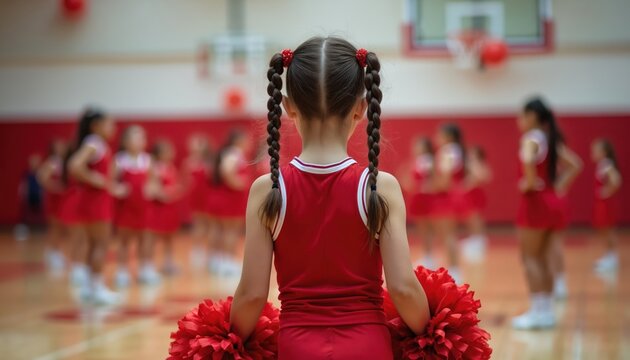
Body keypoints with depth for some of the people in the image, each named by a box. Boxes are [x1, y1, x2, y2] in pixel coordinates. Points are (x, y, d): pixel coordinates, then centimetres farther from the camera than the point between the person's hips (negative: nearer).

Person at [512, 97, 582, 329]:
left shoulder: (531, 138, -12)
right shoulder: (550, 140, 13)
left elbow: (528, 160, -34)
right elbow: (573, 166, 17)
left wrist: (530, 181, -20)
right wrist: (559, 186, 11)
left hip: (535, 201, -8)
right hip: (551, 201, 8)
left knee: (529, 258, -4)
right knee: (542, 258, 13)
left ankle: (537, 311, -6)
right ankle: (546, 310, 13)